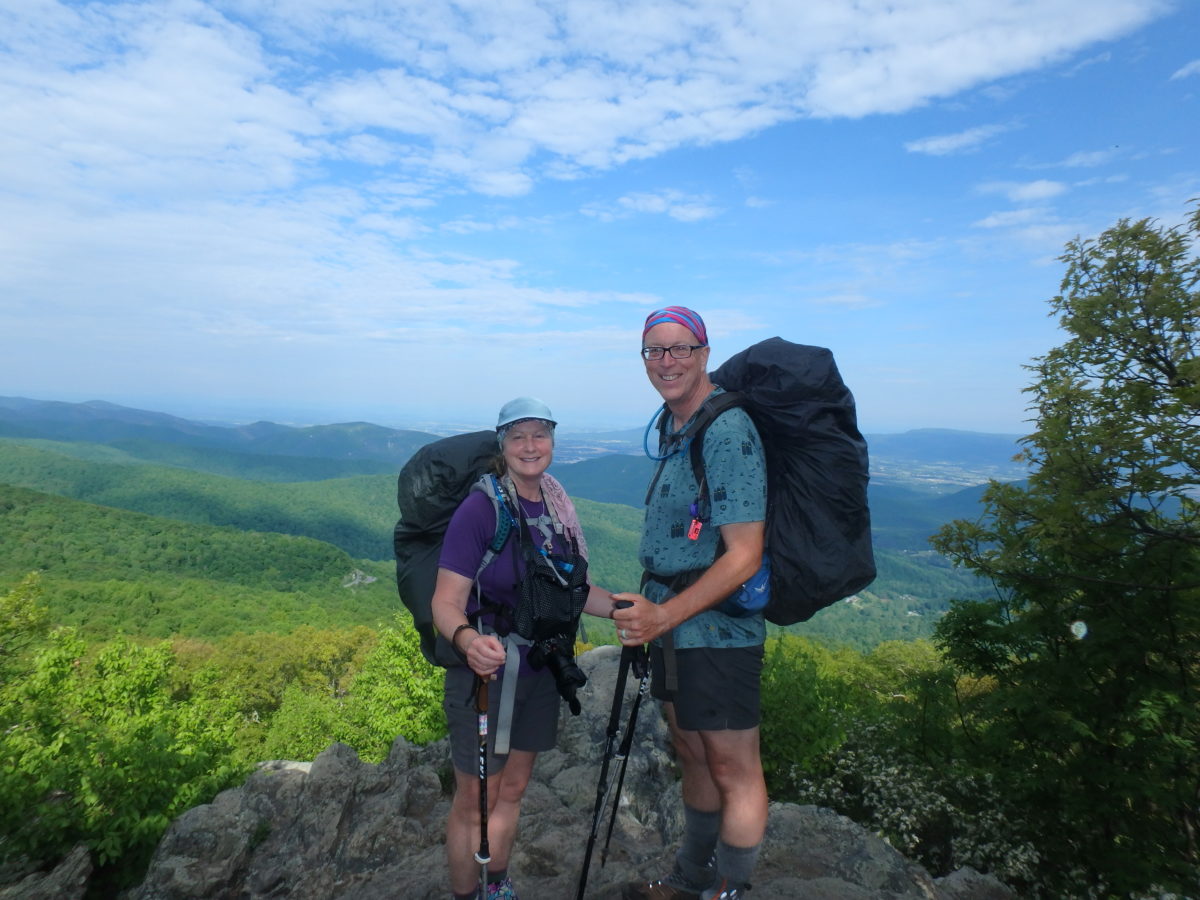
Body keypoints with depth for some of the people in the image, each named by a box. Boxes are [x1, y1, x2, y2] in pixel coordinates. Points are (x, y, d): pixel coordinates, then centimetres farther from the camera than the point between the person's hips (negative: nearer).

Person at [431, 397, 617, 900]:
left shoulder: (558, 508, 1)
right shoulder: (480, 509, -19)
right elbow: (446, 602, -23)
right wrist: (468, 641, -43)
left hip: (540, 672, 6)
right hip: (486, 675, -6)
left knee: (512, 790, 22)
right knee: (474, 802, 9)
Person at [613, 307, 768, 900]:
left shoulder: (727, 432, -19)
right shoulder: (672, 425, 9)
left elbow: (743, 556, -23)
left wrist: (663, 616, -26)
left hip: (716, 627, -9)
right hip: (670, 620, 9)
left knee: (732, 769, 6)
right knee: (692, 755, 22)